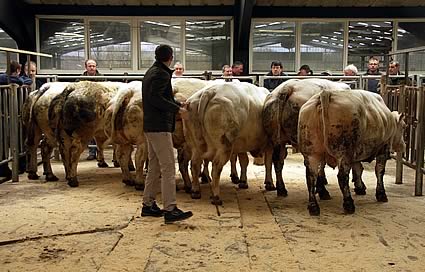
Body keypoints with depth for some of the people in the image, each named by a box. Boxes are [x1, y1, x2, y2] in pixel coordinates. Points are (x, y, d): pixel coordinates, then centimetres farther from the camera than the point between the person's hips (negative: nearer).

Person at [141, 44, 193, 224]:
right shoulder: (161, 74, -12)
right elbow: (155, 98, -23)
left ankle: (148, 205, 21)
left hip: (151, 126, 10)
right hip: (160, 127, -10)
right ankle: (170, 210, -12)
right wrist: (177, 109, -19)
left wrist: (177, 104, 27)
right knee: (168, 168, -11)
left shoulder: (151, 72, 18)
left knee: (154, 167, 15)